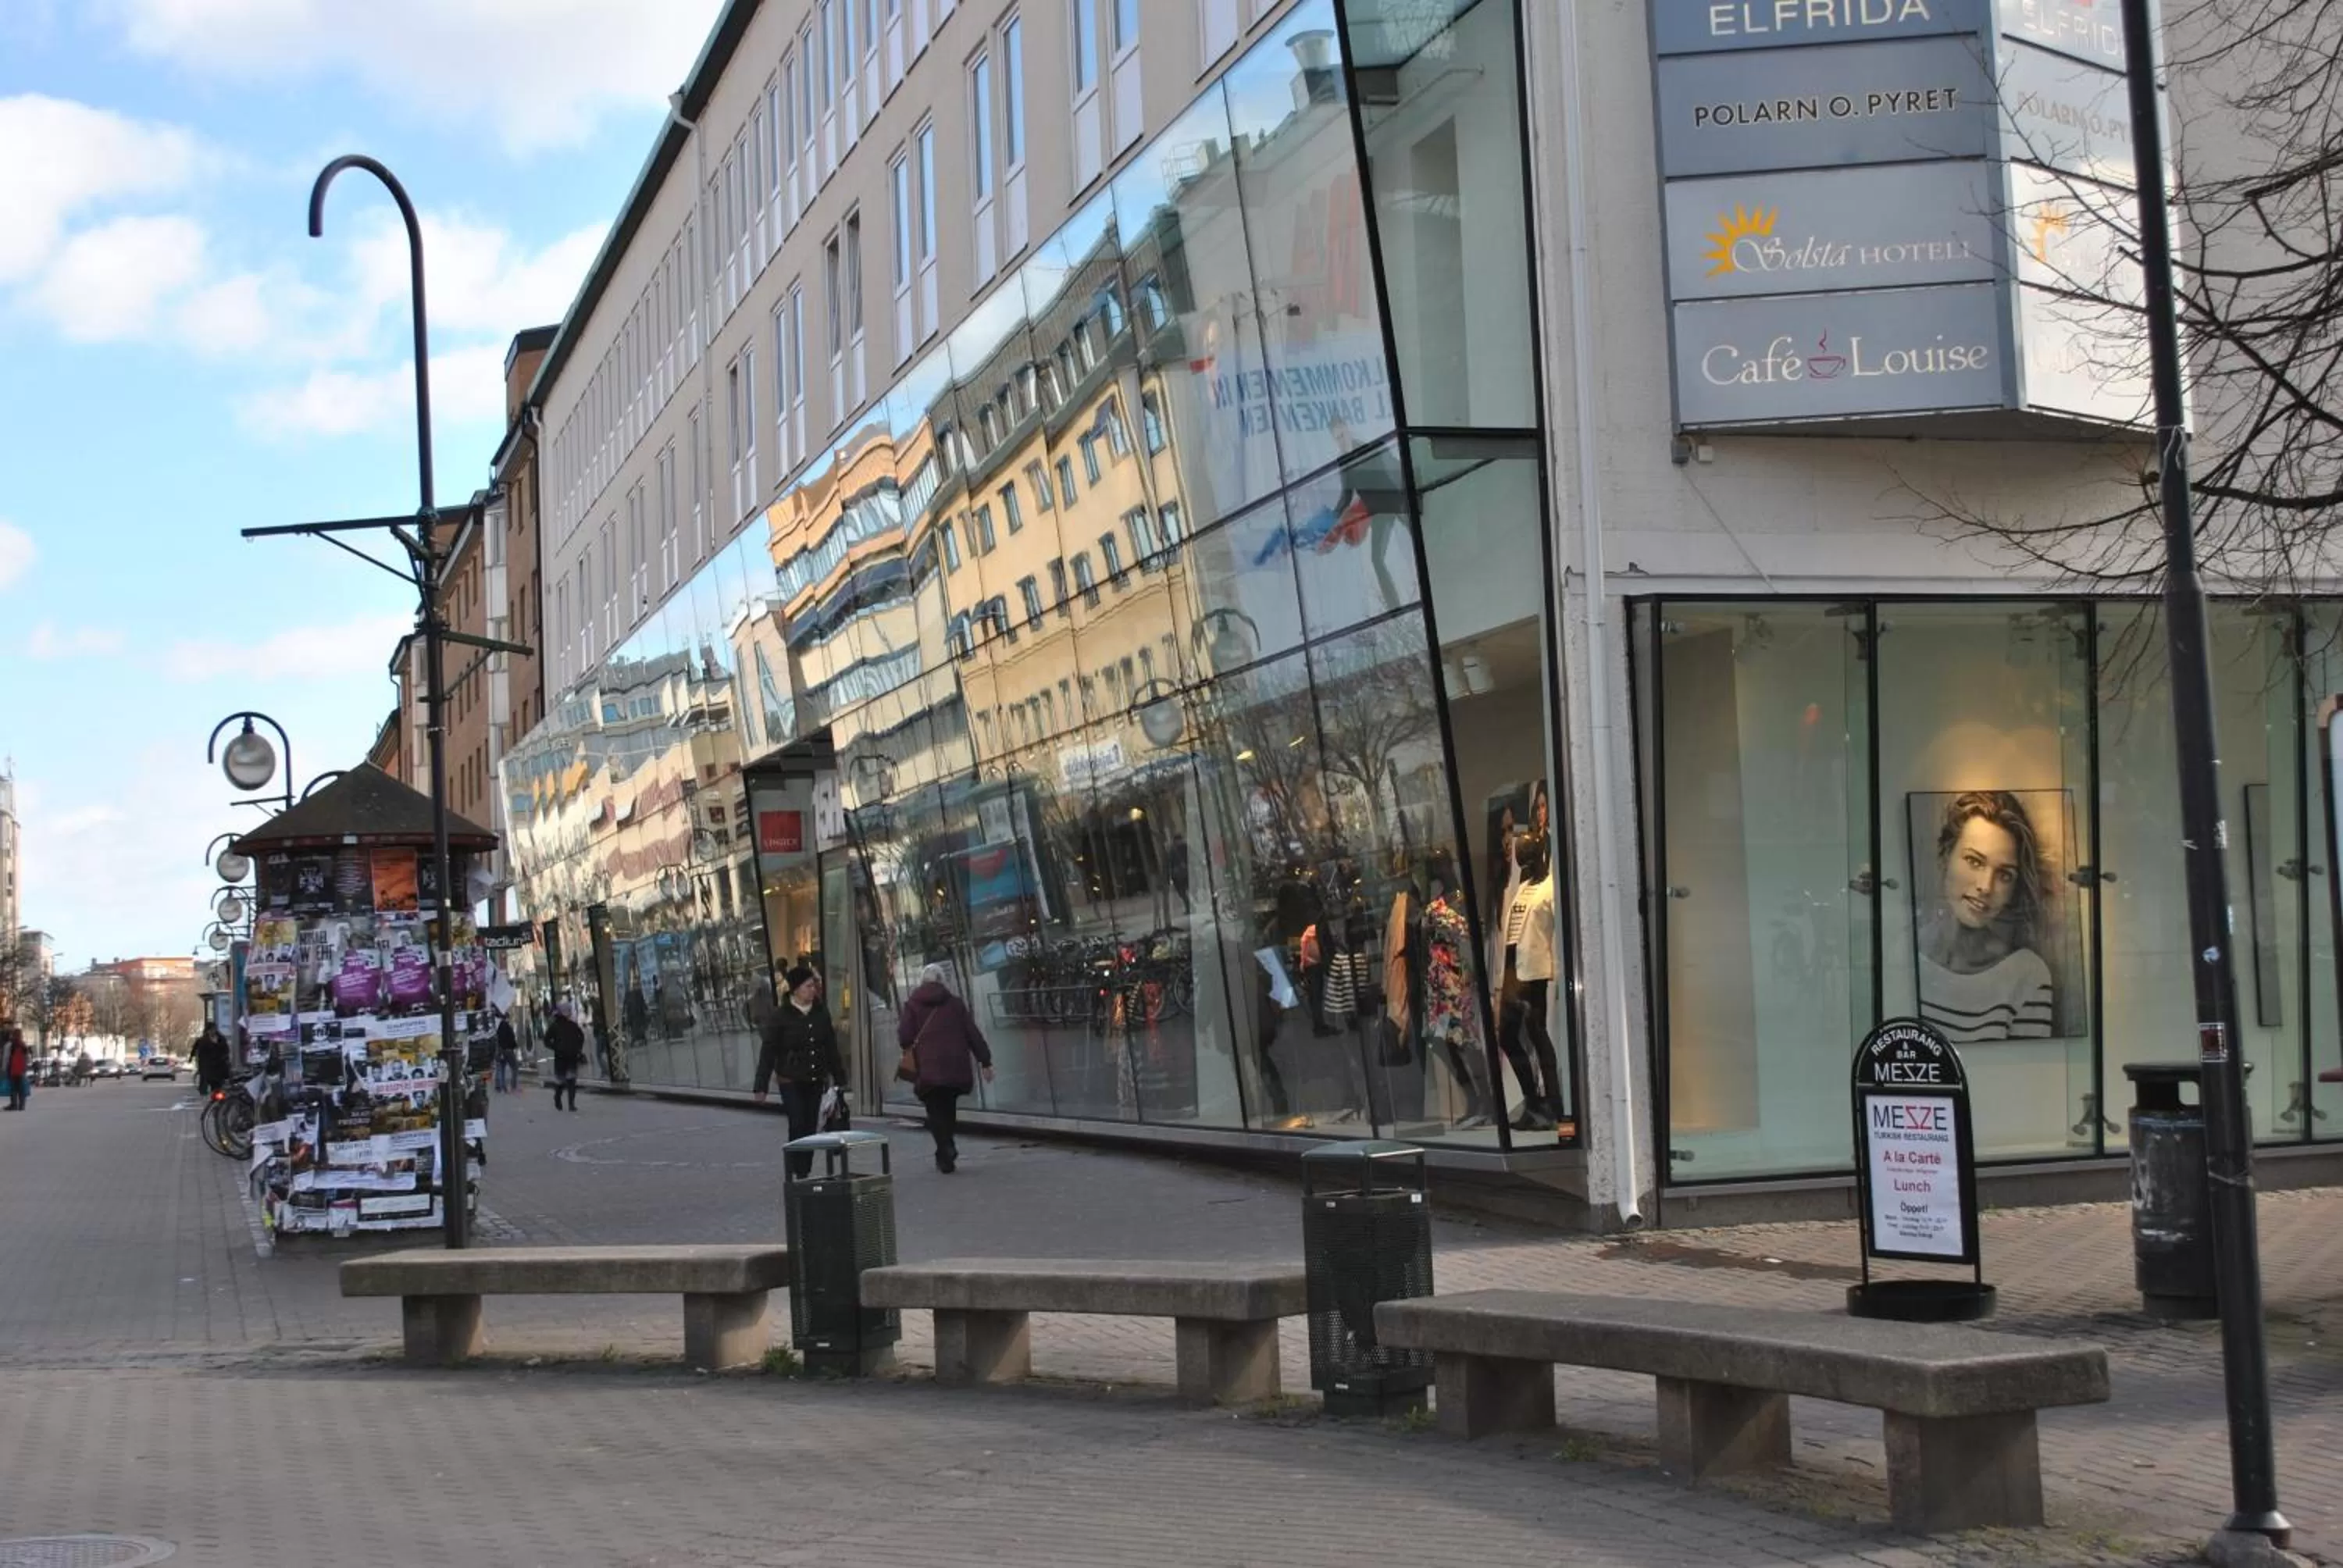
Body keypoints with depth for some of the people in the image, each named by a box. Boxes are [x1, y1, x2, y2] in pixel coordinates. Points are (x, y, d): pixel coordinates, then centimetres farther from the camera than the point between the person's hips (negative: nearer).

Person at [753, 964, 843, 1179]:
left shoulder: (821, 1013, 6)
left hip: (815, 1081, 5)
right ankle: (798, 1175, -6)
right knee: (798, 1127, -11)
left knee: (811, 1128, 6)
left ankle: (805, 1172, 13)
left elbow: (831, 1048, 16)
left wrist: (839, 1076, 18)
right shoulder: (780, 1016, -8)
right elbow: (768, 1053, -6)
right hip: (791, 1082, -5)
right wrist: (761, 1086, -8)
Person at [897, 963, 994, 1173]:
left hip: (929, 1071, -2)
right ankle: (946, 1153, 15)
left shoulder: (912, 1006, 1)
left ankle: (946, 1153, -14)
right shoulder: (955, 1004, 7)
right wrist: (985, 1061, 7)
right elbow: (973, 1034, 4)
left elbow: (904, 1039, -5)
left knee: (936, 1113, 3)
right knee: (948, 1110, 19)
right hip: (956, 1068, 2)